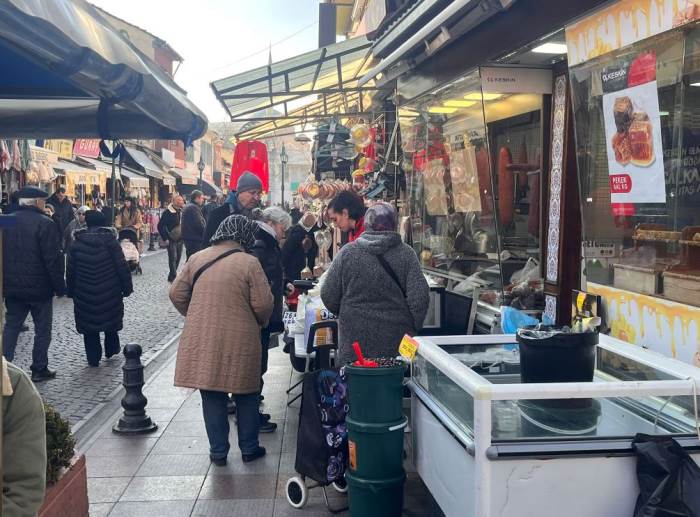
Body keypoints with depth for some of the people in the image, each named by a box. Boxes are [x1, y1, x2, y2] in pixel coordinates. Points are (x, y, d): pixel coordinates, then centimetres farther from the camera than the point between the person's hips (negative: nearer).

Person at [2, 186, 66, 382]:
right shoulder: (45, 224, -15)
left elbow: (4, 254, 10)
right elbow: (53, 259, -18)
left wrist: (7, 282, 18)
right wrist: (59, 286, -9)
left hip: (12, 286, 5)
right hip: (39, 287, -5)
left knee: (11, 326, 14)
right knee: (42, 329, 8)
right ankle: (39, 369, 13)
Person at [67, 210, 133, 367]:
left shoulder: (76, 244, -2)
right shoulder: (111, 242, -8)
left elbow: (70, 271, 4)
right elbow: (122, 267, -8)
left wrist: (71, 291, 14)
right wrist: (127, 287, 2)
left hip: (85, 294, 1)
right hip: (110, 292, 0)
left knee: (89, 324, 9)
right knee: (111, 317, 20)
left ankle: (93, 358, 13)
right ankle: (111, 349, 32)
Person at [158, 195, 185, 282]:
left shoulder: (182, 211, 8)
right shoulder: (167, 212, -9)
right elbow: (160, 226, -8)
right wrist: (165, 238, -12)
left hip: (180, 239, 6)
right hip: (171, 240, -6)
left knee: (178, 258, 9)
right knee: (173, 258, -9)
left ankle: (172, 276, 21)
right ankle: (174, 276, -7)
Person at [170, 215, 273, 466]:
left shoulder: (197, 259, 2)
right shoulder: (249, 263, -11)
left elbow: (176, 294, 6)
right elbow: (263, 304, -12)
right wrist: (261, 322, 9)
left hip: (202, 341, 3)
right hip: (240, 341, -3)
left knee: (212, 396, 13)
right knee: (246, 396, 14)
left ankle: (218, 451, 20)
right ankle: (249, 448, 24)